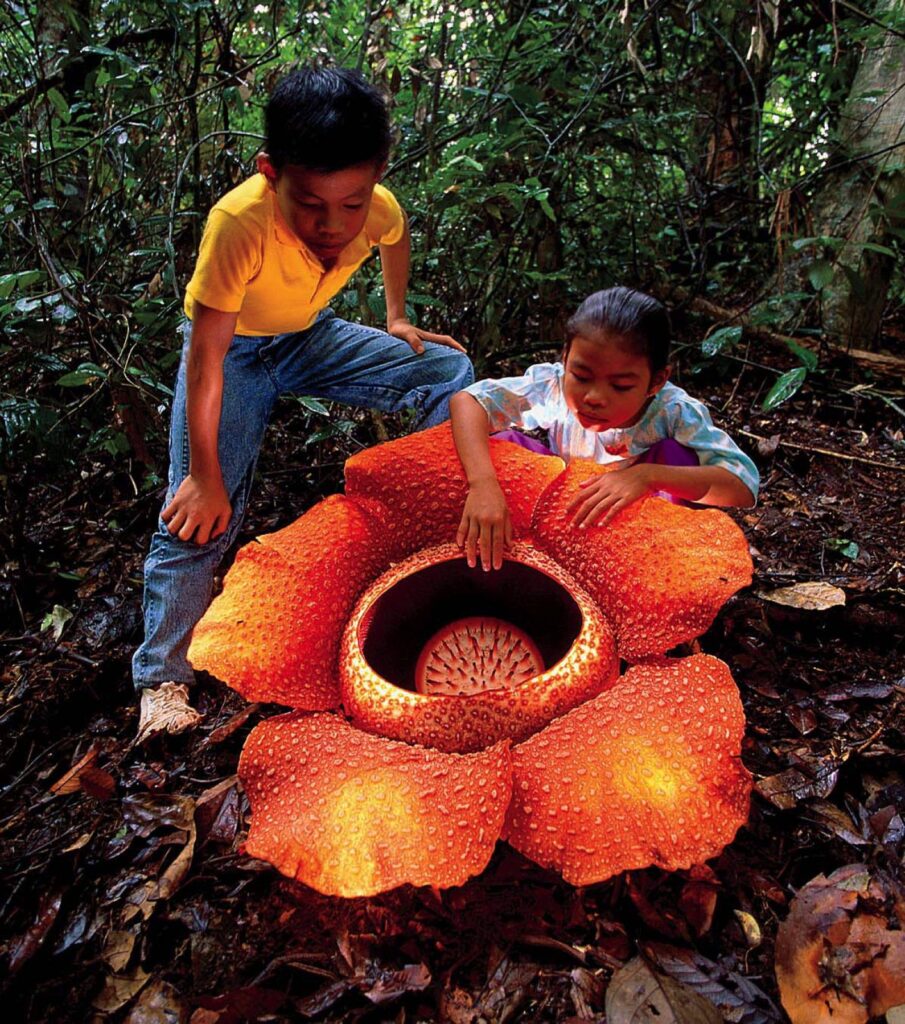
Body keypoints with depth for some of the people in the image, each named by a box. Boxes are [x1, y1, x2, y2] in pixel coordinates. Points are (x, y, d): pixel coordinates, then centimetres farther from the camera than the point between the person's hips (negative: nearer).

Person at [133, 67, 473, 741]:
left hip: (311, 337, 5)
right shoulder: (239, 222, -38)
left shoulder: (379, 207, -23)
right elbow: (208, 355, -31)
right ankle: (163, 679, -2)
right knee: (198, 513, -16)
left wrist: (398, 318, 7)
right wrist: (204, 476, -26)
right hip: (233, 348, -4)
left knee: (451, 371, -5)